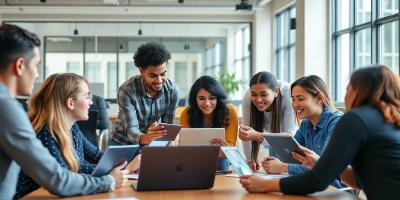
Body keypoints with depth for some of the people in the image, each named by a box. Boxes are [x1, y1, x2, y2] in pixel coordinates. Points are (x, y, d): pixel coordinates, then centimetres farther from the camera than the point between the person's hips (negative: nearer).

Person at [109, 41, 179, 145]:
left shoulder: (173, 90, -13)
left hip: (153, 143, 2)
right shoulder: (126, 91, -23)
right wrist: (145, 138, -49)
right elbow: (131, 129, -28)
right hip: (122, 142, -2)